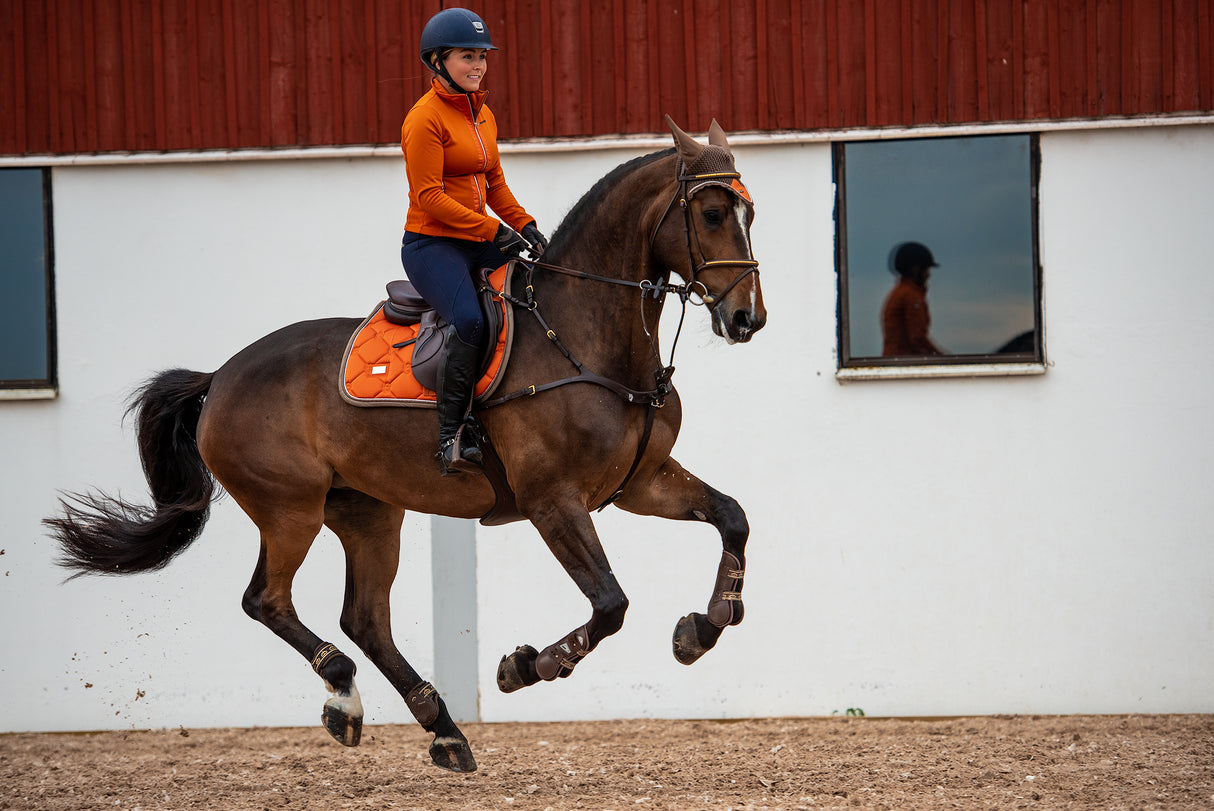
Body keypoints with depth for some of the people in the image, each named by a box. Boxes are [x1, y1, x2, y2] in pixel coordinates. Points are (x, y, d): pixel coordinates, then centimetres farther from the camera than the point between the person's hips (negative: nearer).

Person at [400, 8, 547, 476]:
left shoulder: (483, 116, 14)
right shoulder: (426, 118, -12)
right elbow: (429, 196, -18)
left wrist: (524, 226, 4)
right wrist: (493, 230, -21)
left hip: (479, 244, 9)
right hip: (431, 244, -9)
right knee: (470, 321, -31)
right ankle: (450, 437, -24)